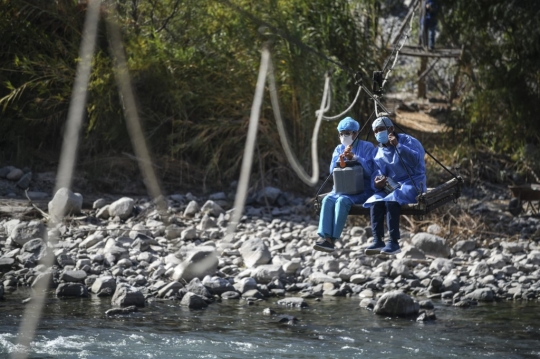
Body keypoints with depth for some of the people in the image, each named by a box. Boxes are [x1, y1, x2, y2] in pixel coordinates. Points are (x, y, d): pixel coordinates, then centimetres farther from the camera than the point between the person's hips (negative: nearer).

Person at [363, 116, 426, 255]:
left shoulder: (408, 141, -1)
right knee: (374, 201, -26)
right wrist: (377, 184, -15)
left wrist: (398, 146, -25)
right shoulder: (379, 153, 16)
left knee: (391, 199, -35)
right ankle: (377, 241, -31)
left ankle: (394, 242, -36)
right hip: (391, 186, 5)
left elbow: (416, 160, -19)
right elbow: (378, 174, 9)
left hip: (413, 183, -5)